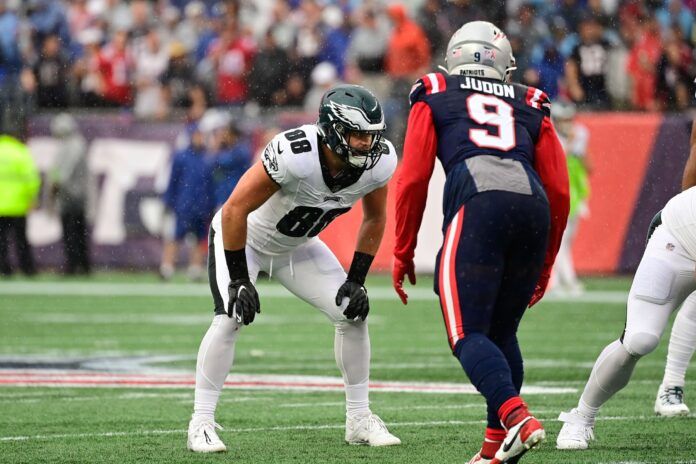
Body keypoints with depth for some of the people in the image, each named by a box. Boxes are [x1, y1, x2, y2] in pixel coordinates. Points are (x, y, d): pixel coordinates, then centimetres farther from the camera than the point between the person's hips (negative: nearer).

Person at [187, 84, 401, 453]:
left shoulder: (378, 162, -22)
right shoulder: (295, 155, -40)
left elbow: (374, 219, -1)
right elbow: (235, 210, -31)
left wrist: (356, 280, -6)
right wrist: (239, 281, -26)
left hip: (296, 245, 6)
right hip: (241, 238, -6)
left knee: (353, 312, -4)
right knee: (230, 318, -24)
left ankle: (360, 420, 9)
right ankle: (201, 424, -15)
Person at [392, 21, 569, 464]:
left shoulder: (433, 96, 22)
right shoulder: (531, 105, 28)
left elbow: (413, 179, 13)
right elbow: (559, 191, 23)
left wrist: (403, 253, 20)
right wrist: (545, 263, 32)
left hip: (477, 207, -4)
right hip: (533, 207, 4)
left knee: (469, 334, -5)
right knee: (502, 332, 18)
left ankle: (516, 418, -28)